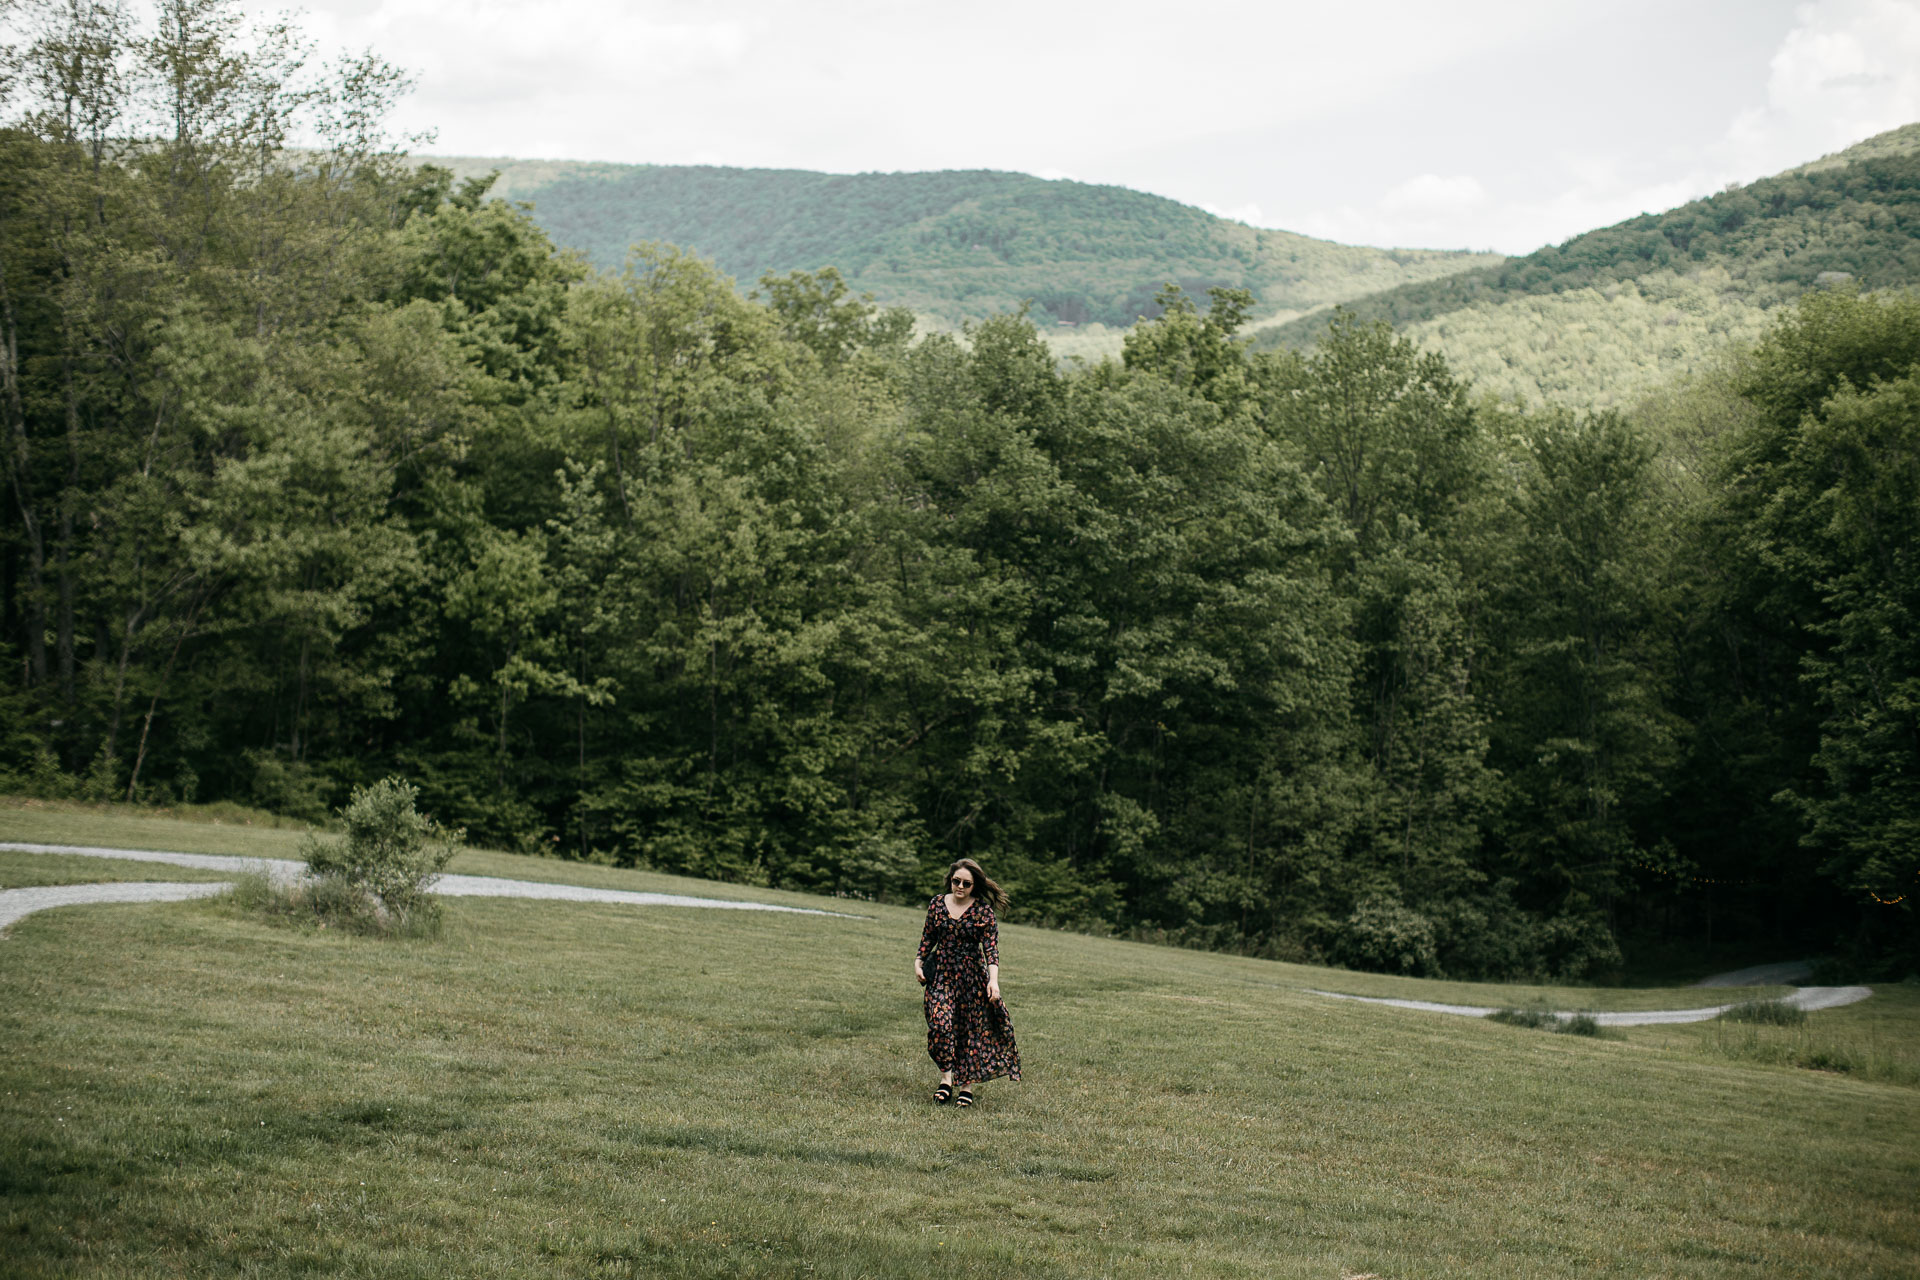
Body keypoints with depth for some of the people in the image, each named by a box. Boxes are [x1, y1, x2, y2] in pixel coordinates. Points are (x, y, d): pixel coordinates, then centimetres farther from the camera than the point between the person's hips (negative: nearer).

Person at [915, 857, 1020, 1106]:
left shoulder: (984, 911, -6)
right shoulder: (937, 903, 3)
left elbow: (991, 947, -11)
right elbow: (928, 937, 14)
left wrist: (993, 979, -22)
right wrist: (918, 962, 3)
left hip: (972, 976, -1)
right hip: (941, 974, 2)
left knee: (971, 1029, 2)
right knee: (940, 1023, -15)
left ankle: (966, 1085, 12)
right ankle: (946, 1075, 2)